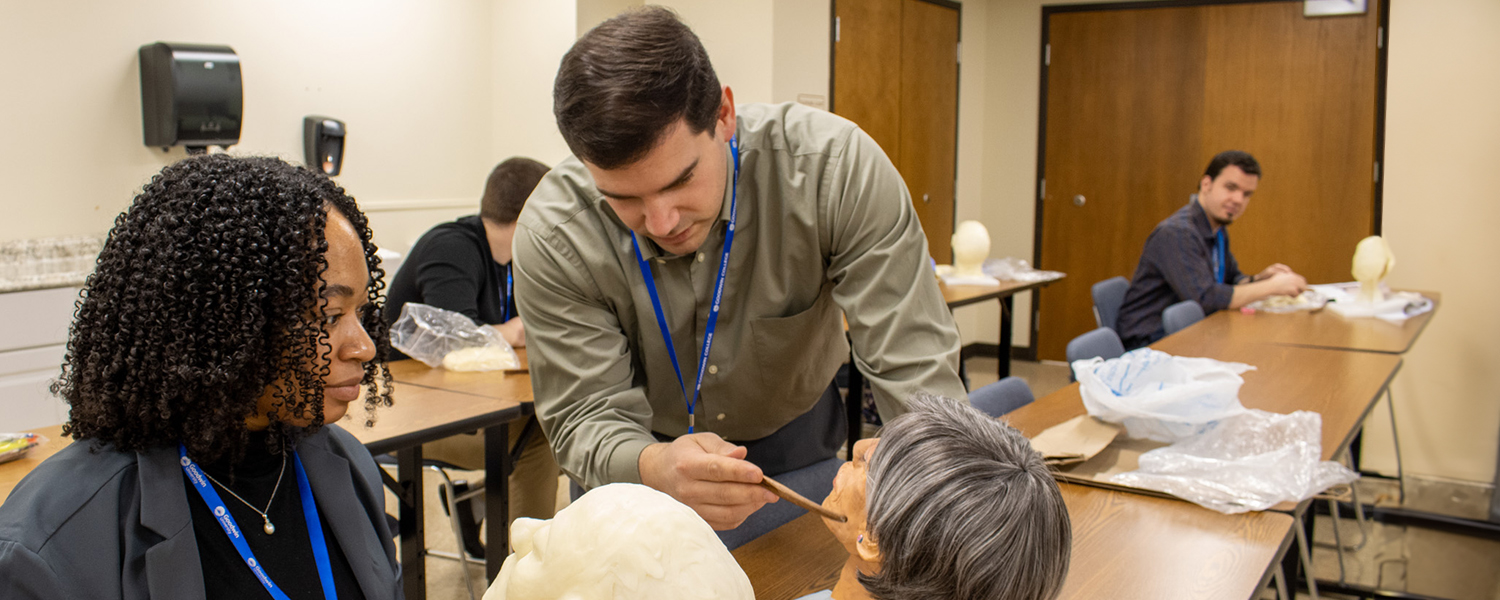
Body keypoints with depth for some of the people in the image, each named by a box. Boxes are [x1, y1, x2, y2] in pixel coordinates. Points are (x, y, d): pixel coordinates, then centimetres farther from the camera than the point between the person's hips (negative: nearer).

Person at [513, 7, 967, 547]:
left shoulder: (835, 166, -30)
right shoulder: (552, 238, -28)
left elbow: (915, 366, -28)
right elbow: (586, 417, -24)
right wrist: (654, 467, -47)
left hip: (797, 444, 1)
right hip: (644, 460, 0)